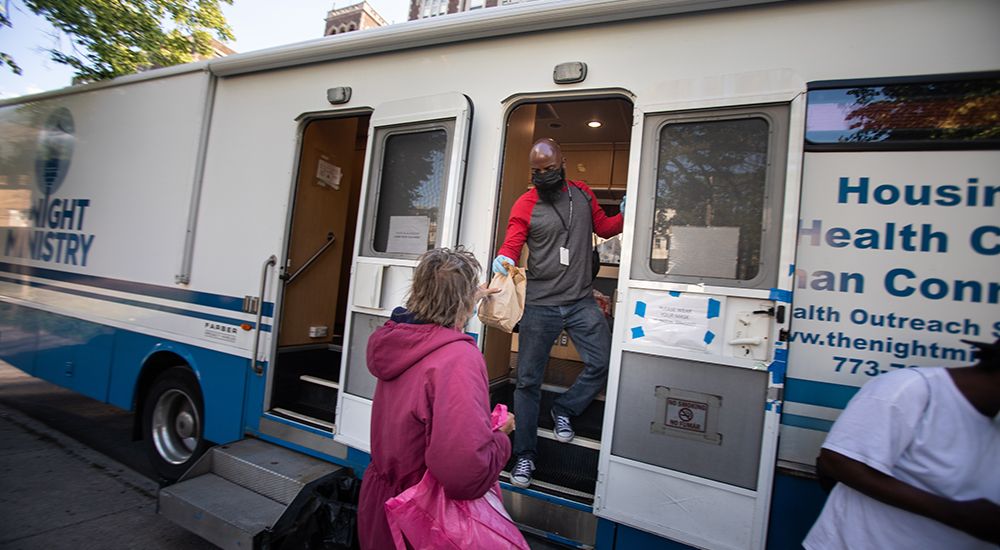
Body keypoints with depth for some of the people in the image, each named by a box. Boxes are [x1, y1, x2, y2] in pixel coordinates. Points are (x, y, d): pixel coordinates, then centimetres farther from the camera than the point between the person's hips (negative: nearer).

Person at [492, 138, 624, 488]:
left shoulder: (582, 194, 9)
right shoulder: (525, 205, -2)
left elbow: (603, 226, 18)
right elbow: (511, 244, -6)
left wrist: (626, 215, -1)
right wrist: (504, 258, -29)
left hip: (581, 302, 3)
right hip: (540, 305, -3)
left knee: (603, 364, 1)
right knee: (528, 380, 2)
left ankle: (563, 410, 28)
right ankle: (525, 455, 18)